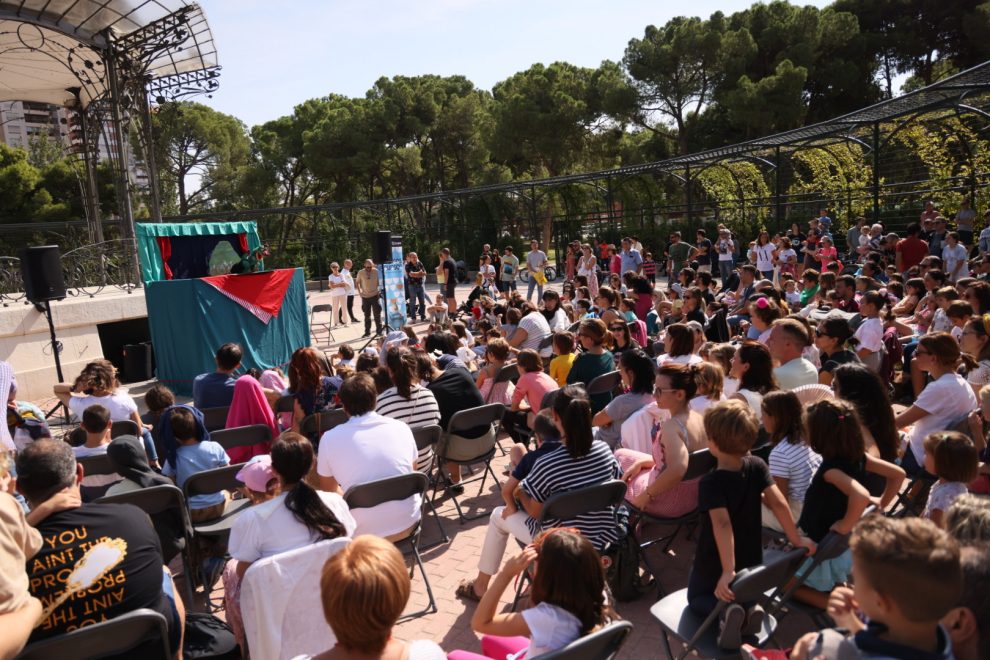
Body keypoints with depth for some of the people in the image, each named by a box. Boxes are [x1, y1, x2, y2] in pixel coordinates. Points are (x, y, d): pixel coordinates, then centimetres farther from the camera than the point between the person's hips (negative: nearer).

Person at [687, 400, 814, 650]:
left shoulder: (710, 483, -28)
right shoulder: (757, 466, -15)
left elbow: (722, 523, -38)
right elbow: (778, 502, -19)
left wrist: (727, 571, -41)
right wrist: (796, 540, -7)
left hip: (713, 565, -5)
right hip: (751, 562, 5)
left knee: (696, 598, 23)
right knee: (743, 594, 36)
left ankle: (726, 611, -9)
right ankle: (748, 608, 0)